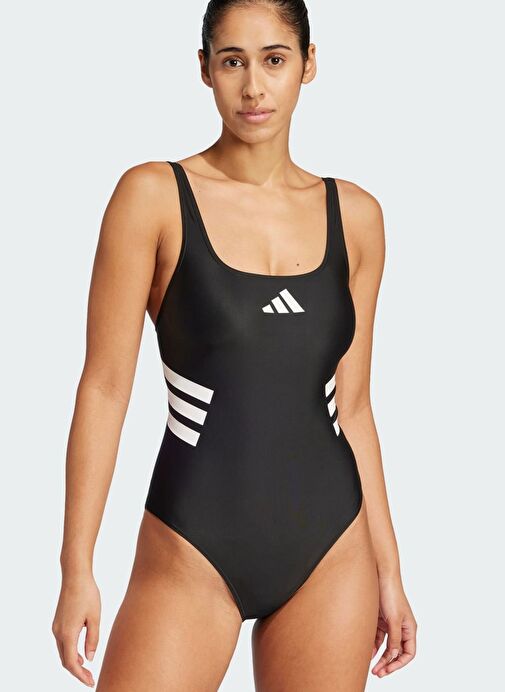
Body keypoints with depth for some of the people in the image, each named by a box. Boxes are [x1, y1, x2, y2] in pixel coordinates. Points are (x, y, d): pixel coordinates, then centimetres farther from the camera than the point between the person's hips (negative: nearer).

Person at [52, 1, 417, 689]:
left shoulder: (355, 216, 5)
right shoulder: (154, 195, -5)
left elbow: (351, 406, 10)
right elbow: (105, 386, -6)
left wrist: (388, 569, 11)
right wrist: (77, 569, -8)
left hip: (331, 548, 3)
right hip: (193, 552, -3)